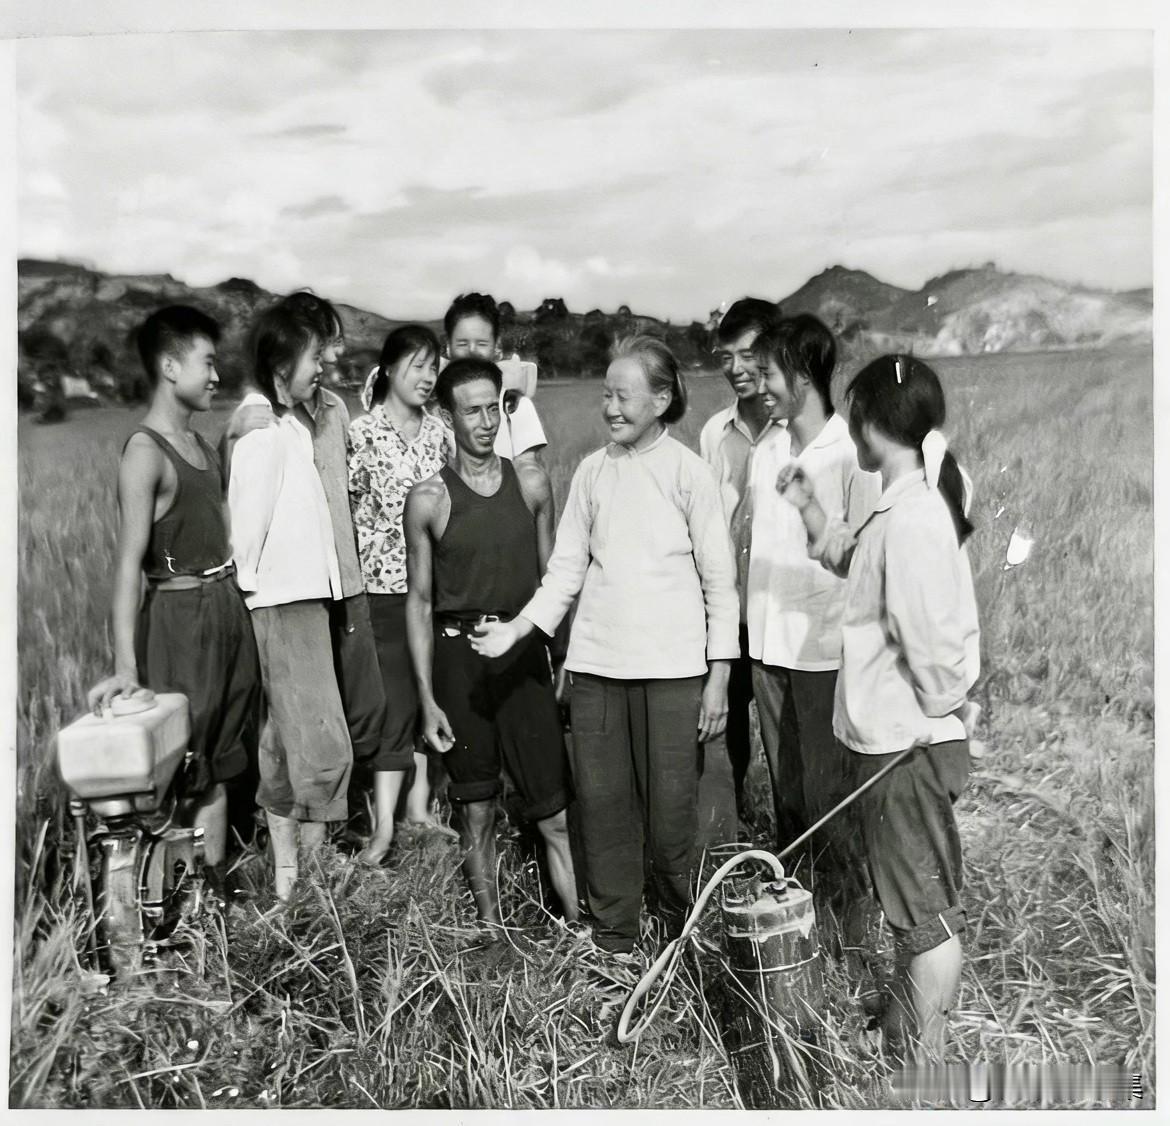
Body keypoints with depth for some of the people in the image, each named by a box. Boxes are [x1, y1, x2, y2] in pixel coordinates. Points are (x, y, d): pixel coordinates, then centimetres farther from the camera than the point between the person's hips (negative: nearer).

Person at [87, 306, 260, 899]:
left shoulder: (199, 441, 11)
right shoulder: (145, 451, -14)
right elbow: (129, 563, -21)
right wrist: (125, 666, -26)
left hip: (228, 608, 8)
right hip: (180, 615, -8)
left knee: (220, 763, 15)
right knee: (182, 769, 2)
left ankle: (217, 887, 26)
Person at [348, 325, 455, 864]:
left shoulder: (438, 430, 9)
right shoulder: (362, 432, -5)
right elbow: (348, 509, -5)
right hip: (386, 584, -5)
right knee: (394, 702, -5)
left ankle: (420, 803, 25)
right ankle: (383, 825, 3)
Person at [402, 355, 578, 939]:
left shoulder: (530, 481, 5)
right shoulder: (428, 499, -1)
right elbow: (419, 601, 2)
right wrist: (427, 699, -3)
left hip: (524, 653, 1)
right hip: (459, 655, -1)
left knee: (555, 811, 0)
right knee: (476, 808, 9)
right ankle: (491, 929, 23)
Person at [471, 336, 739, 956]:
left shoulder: (689, 471, -1)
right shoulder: (592, 470, 8)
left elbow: (719, 580, 0)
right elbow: (566, 568, 10)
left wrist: (719, 676, -3)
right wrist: (519, 627, -5)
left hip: (672, 667, -3)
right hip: (596, 662, 3)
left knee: (670, 809, 2)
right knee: (602, 805, 6)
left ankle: (678, 937, 25)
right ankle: (613, 941, 23)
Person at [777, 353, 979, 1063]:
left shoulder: (911, 516, -24)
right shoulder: (925, 496, 7)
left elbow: (931, 637, -27)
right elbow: (861, 567, 19)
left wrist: (942, 709, -11)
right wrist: (813, 511, 9)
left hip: (907, 745, -10)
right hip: (903, 737, 10)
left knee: (926, 912, 6)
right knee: (925, 903, 24)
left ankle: (922, 1062, 23)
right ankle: (913, 1029, 43)